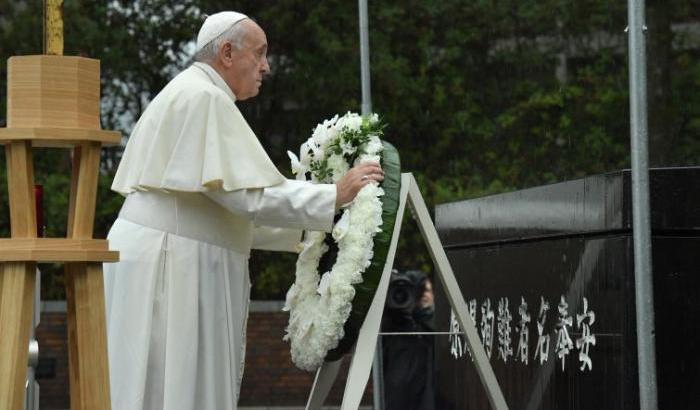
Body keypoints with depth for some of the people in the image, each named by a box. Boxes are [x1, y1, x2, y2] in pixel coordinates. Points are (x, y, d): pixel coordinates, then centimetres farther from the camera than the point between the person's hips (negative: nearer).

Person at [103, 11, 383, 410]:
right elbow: (248, 194, -18)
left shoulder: (190, 96, 21)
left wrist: (301, 230, 21)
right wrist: (335, 195, -13)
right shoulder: (204, 99, -12)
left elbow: (223, 204, 23)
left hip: (173, 265, 10)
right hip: (171, 269, -10)